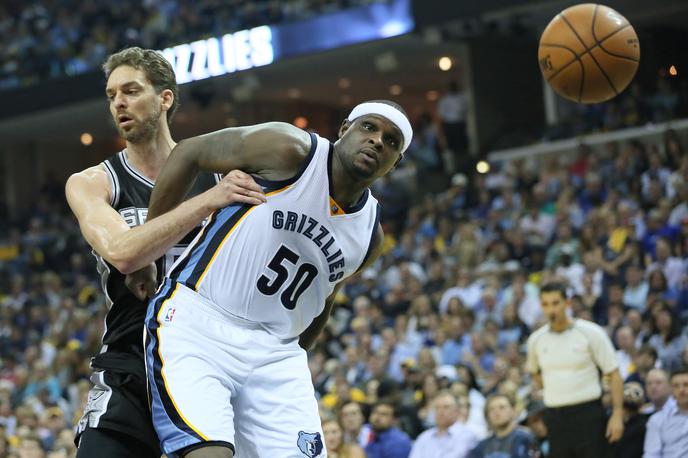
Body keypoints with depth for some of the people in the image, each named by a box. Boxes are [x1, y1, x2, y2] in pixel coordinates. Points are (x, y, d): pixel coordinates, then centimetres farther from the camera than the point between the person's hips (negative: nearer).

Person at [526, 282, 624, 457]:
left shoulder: (591, 333, -6)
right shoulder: (536, 339, 5)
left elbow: (614, 374, -6)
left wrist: (617, 414, -13)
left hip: (588, 414, -4)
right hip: (555, 417, 4)